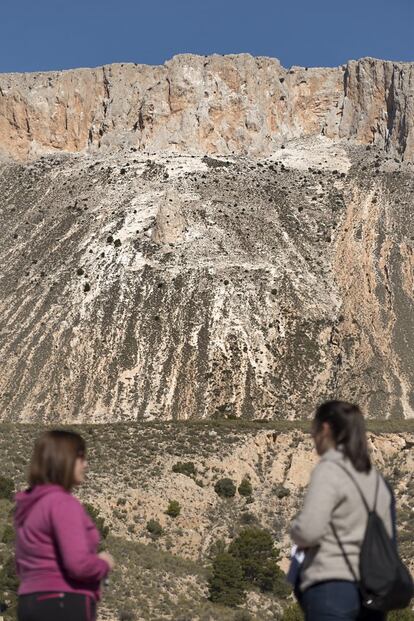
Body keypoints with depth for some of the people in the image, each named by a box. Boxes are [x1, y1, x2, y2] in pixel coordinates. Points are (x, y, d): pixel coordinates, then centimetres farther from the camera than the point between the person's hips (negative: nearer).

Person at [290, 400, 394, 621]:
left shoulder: (329, 470, -8)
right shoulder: (375, 477, 15)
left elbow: (308, 530, -17)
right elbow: (387, 535, 19)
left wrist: (295, 531, 4)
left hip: (332, 588, -7)